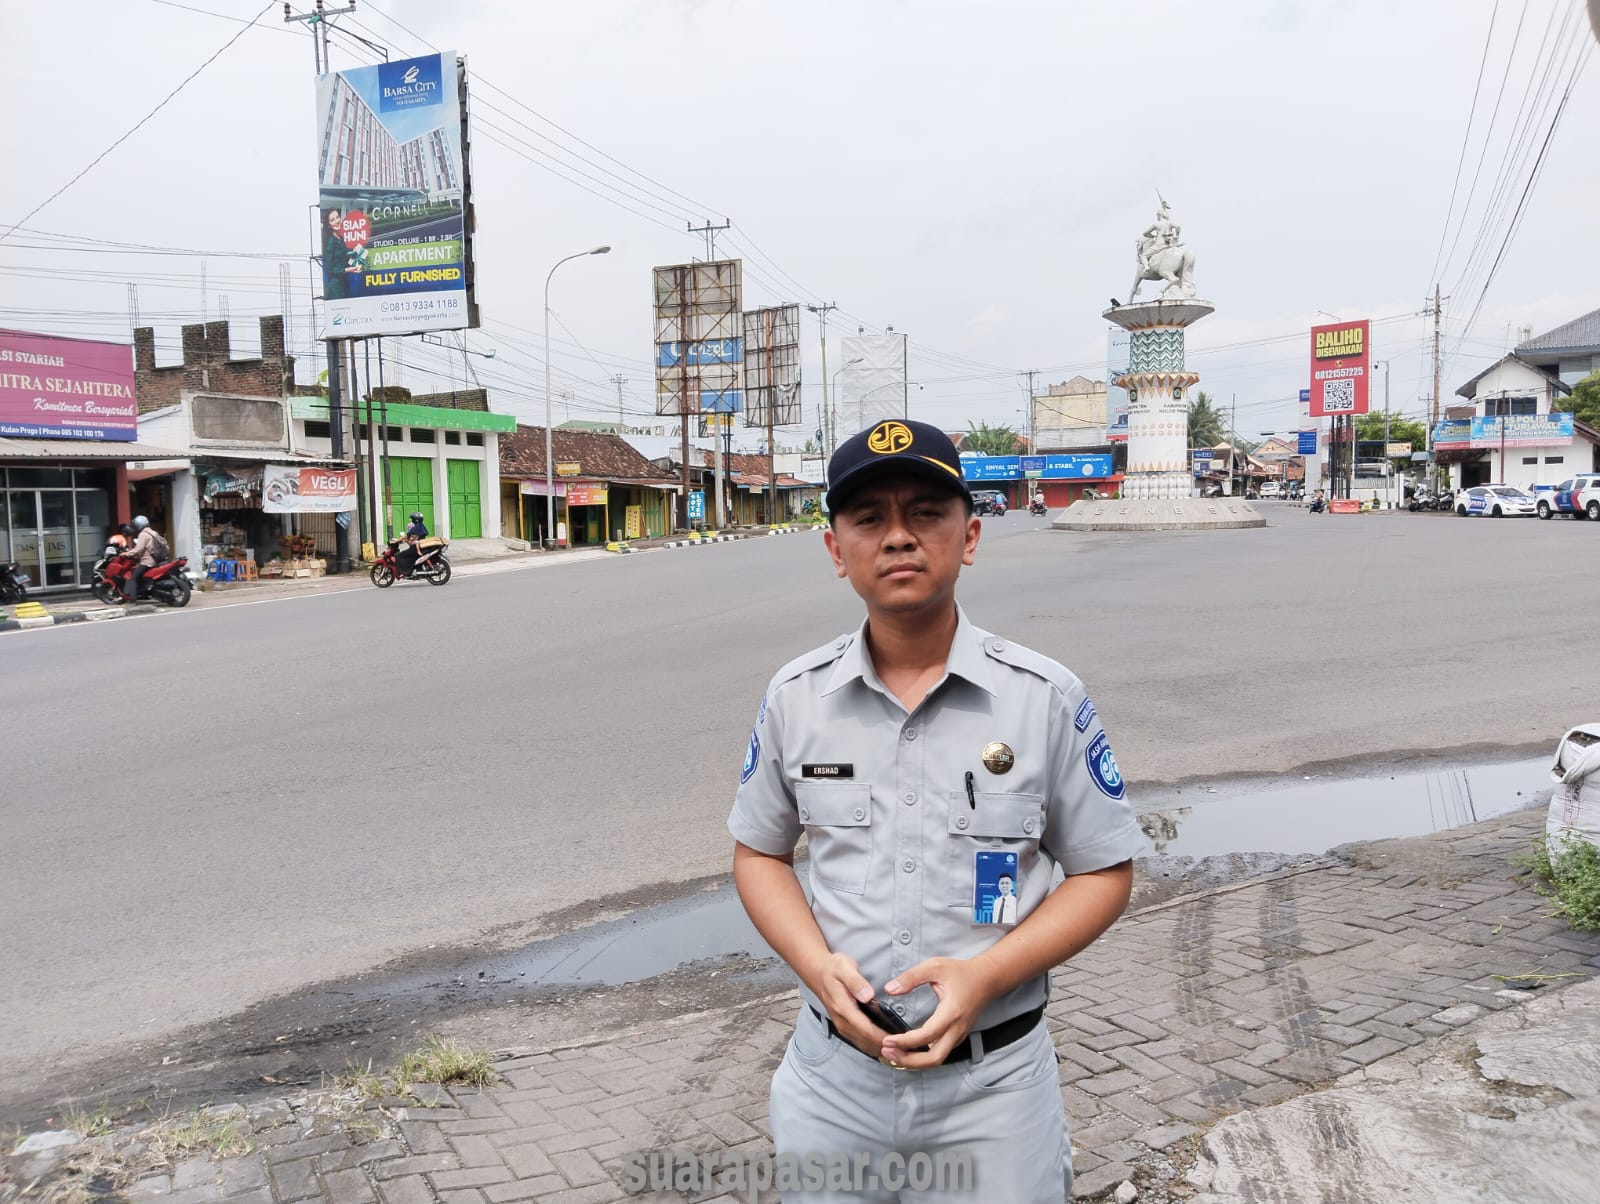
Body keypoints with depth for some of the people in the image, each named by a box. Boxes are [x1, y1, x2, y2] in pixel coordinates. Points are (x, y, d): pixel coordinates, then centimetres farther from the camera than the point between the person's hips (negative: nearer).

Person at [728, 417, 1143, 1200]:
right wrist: (820, 967, -11)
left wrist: (985, 974, -17)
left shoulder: (1047, 698, -9)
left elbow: (1105, 871, -3)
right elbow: (759, 852, 7)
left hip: (992, 1079, -1)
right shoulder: (794, 697, -3)